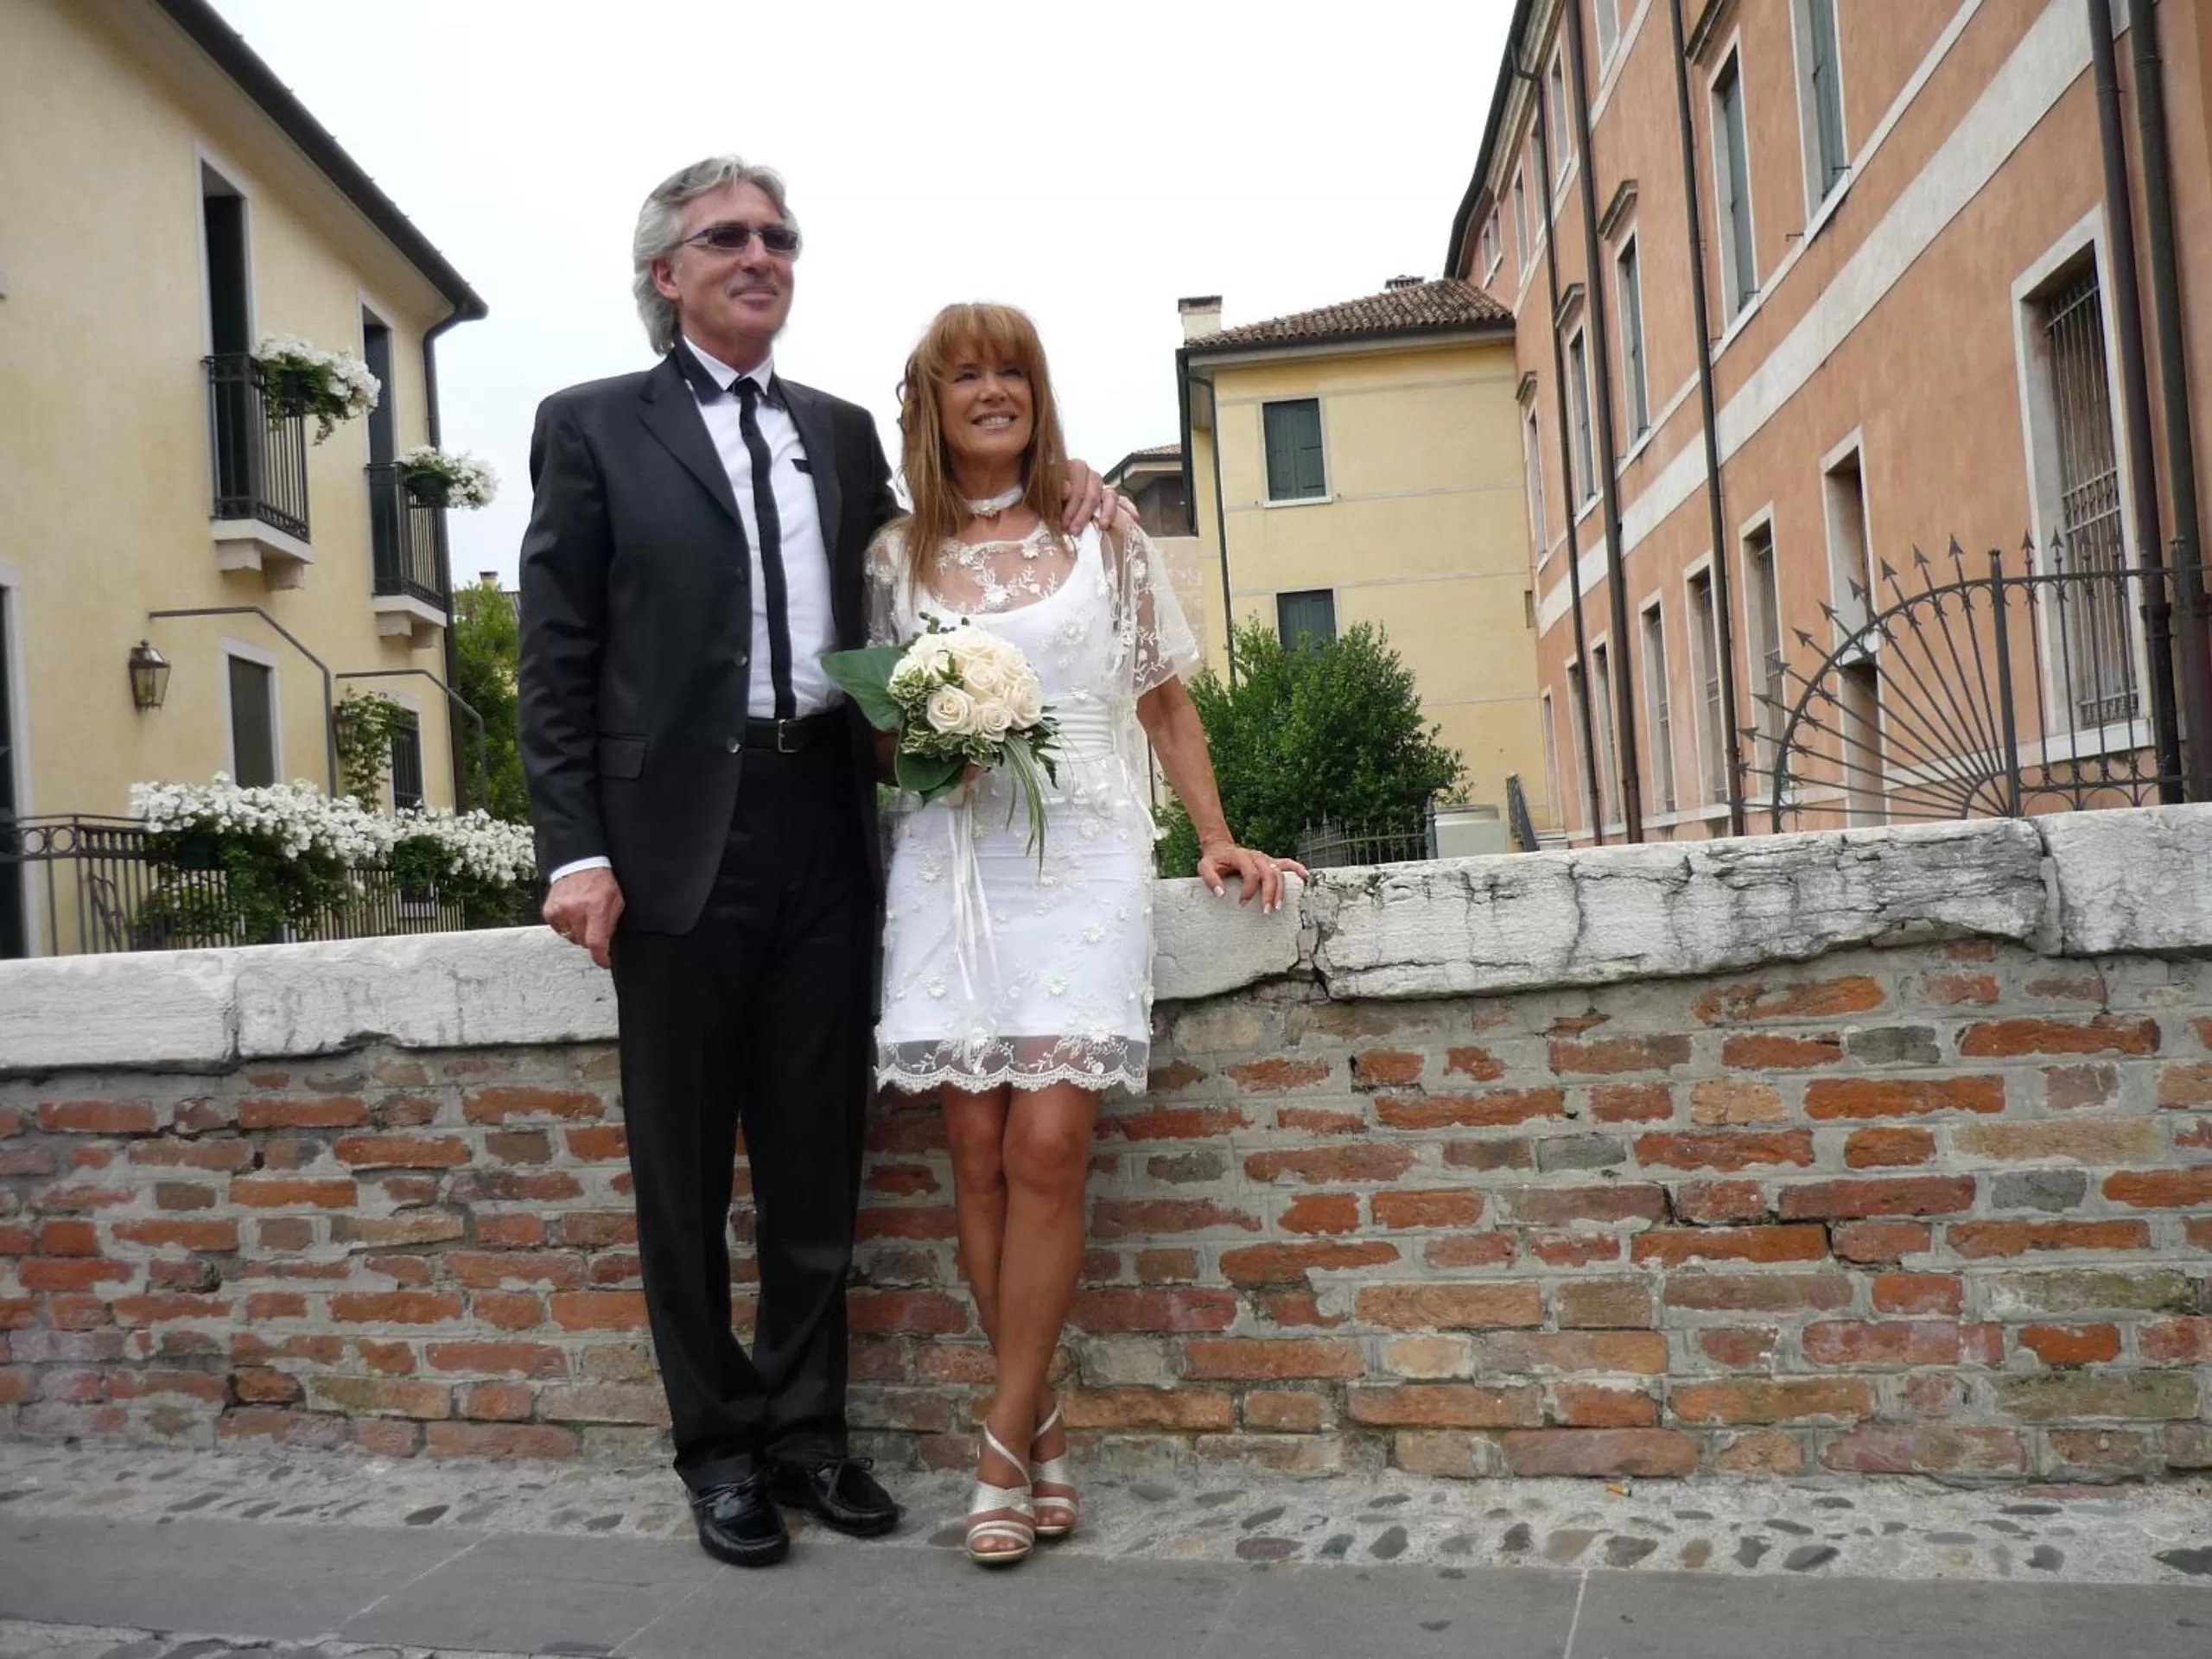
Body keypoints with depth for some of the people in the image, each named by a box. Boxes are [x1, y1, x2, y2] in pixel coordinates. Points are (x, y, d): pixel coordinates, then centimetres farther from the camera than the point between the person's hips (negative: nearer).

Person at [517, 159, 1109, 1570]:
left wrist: (1040, 491, 9)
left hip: (823, 827, 4)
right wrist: (576, 849, -9)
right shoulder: (594, 428, 4)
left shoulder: (842, 431, 16)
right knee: (688, 1169, 7)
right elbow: (558, 660, 0)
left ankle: (809, 1431, 25)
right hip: (681, 835, -3)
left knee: (817, 1161, 10)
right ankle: (722, 1450, 21)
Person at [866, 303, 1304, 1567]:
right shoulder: (896, 558, 11)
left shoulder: (1107, 540, 10)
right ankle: (1042, 1422, 11)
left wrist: (1219, 840, 3)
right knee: (978, 1152, -3)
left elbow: (1167, 704, 13)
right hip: (950, 873, 2)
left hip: (1082, 862, -1)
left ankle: (1007, 1440, -1)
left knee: (1047, 1143, -13)